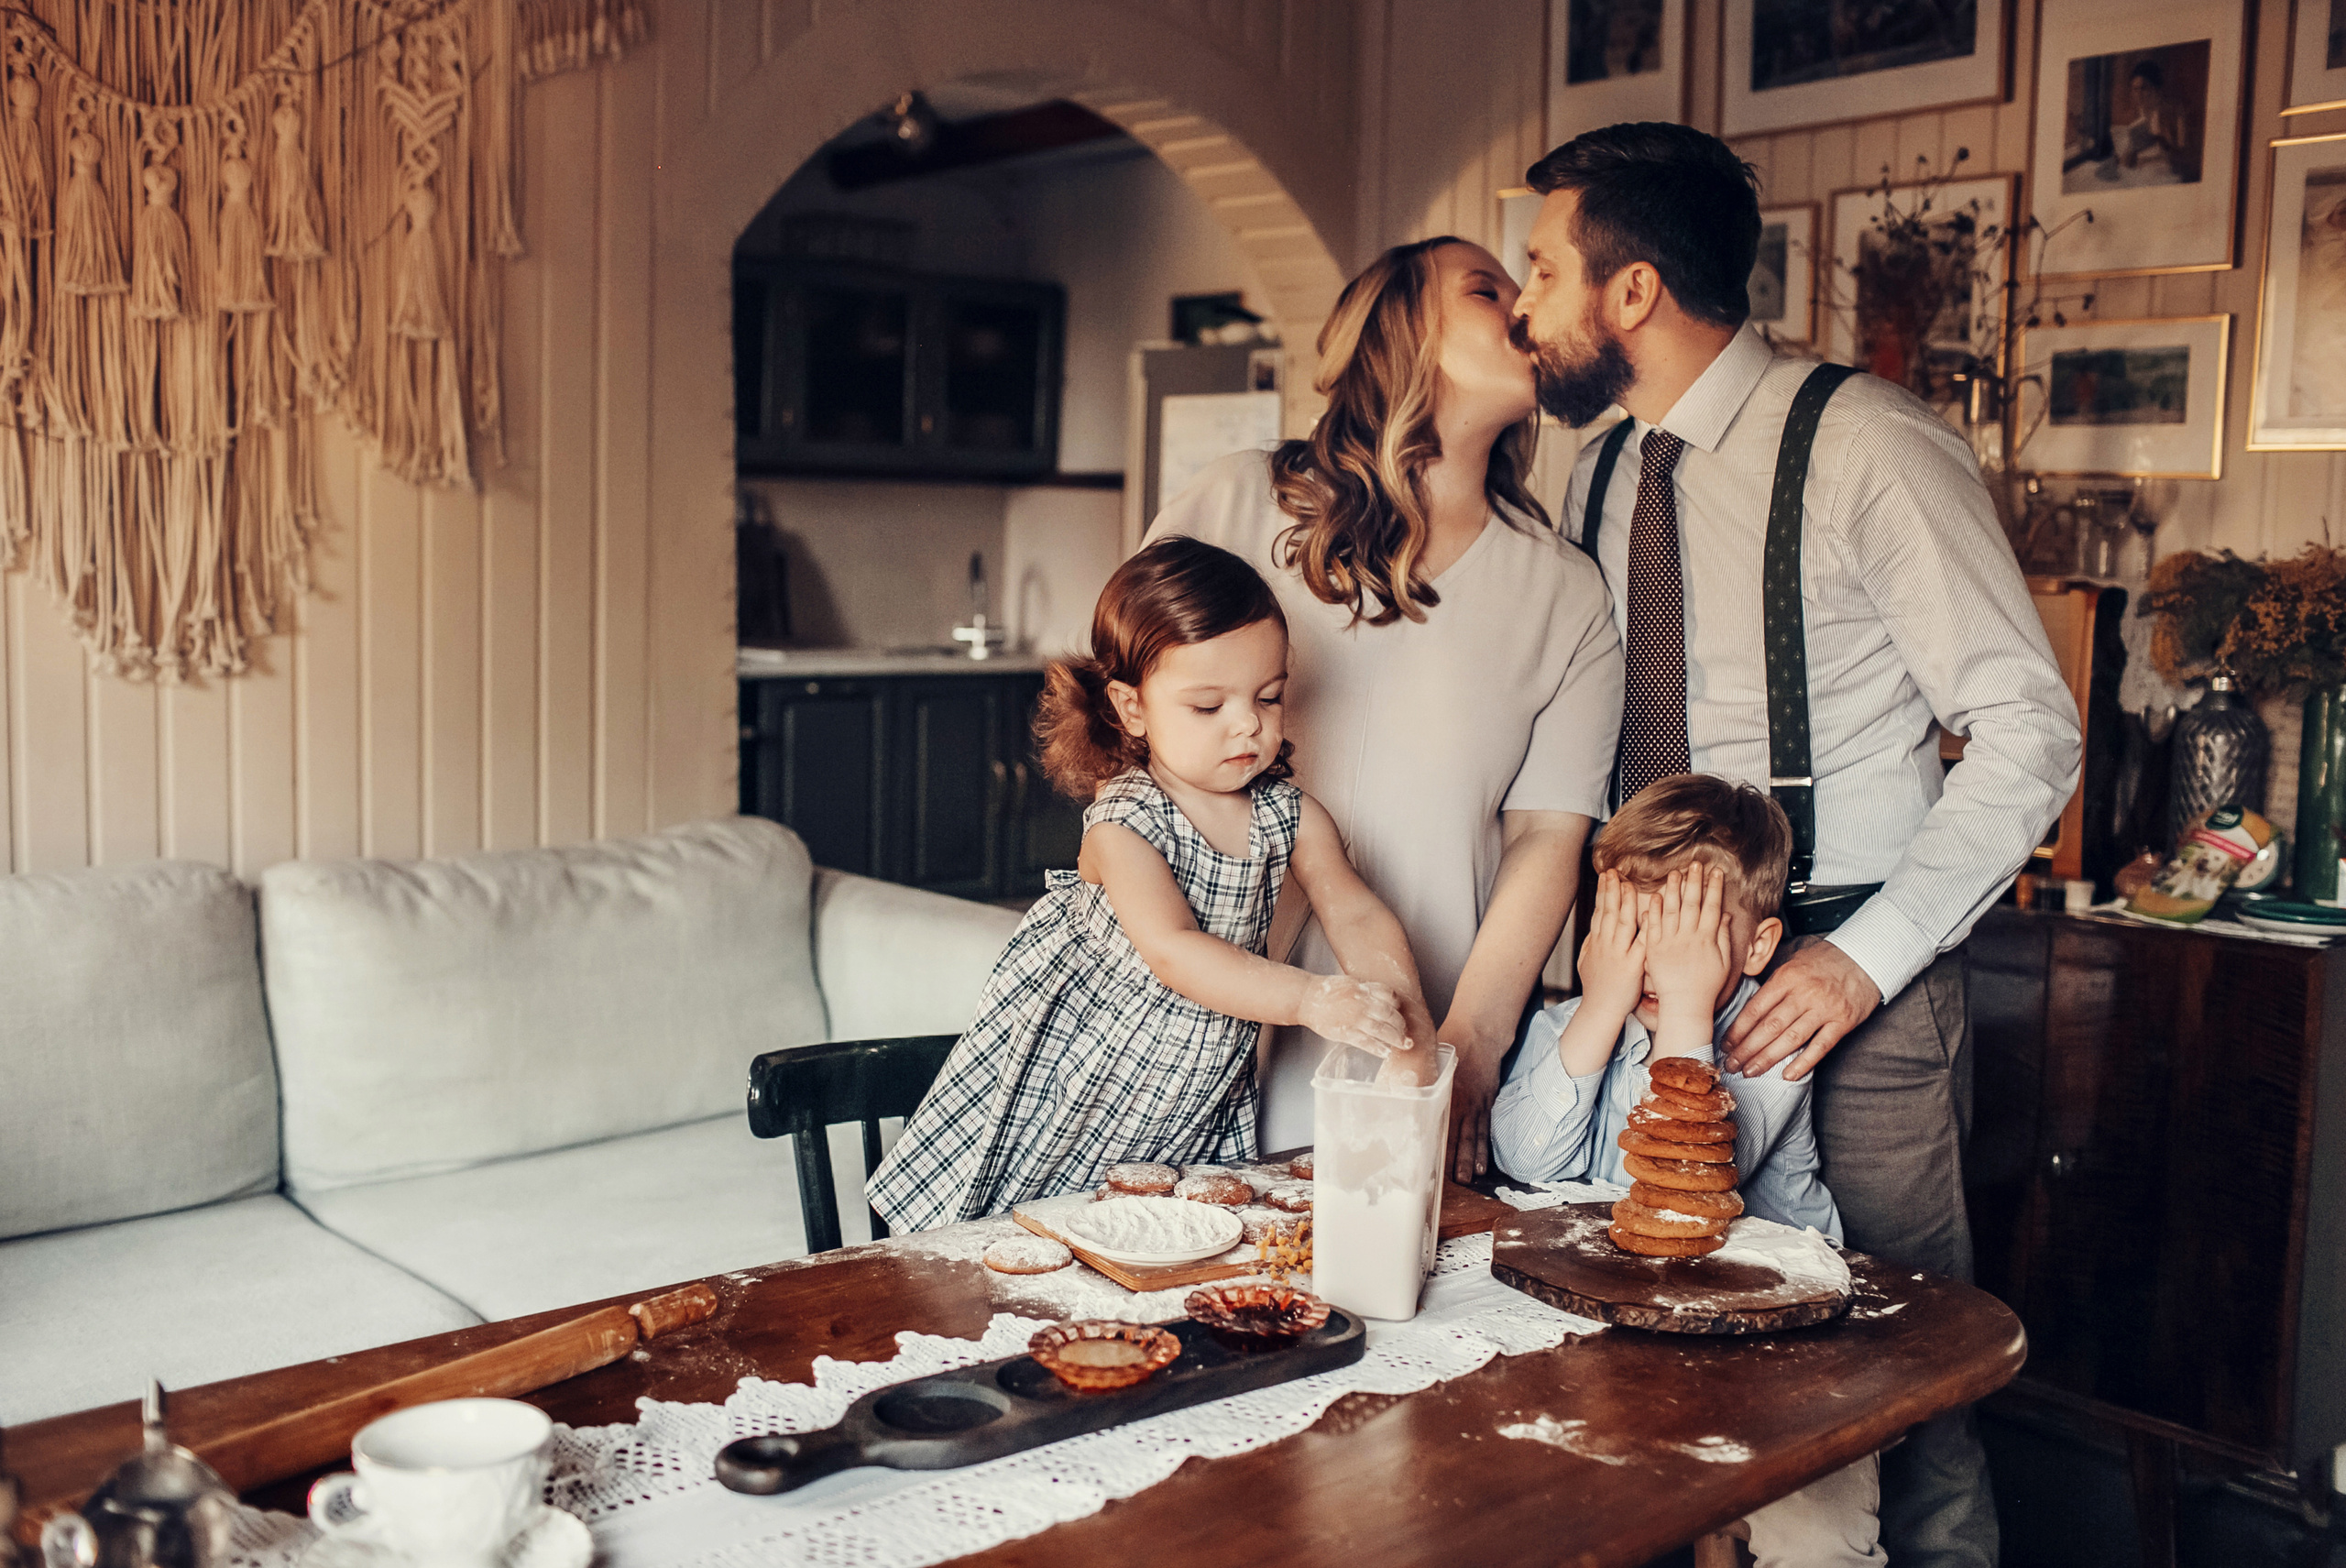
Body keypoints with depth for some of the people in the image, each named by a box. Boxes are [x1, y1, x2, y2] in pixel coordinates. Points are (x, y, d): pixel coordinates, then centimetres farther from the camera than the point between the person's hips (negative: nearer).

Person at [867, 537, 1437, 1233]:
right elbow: (1173, 952, -34)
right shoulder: (1123, 823, -21)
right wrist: (1311, 998, -46)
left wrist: (1404, 1016, -34)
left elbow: (1357, 915, -13)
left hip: (1203, 1089, 4)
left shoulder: (1289, 815, -5)